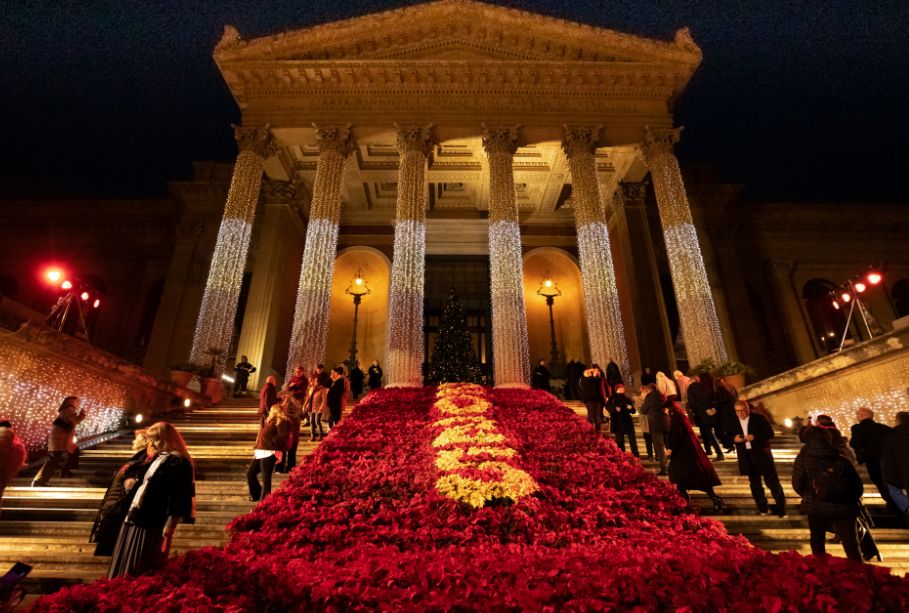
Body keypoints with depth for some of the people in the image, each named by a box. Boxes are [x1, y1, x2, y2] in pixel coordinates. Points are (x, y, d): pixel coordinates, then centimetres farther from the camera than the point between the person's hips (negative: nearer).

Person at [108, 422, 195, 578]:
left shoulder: (177, 462, -15)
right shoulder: (157, 459, 15)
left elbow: (178, 498, -20)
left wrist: (169, 527, -22)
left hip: (152, 524, -10)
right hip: (137, 519, 10)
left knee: (139, 572, -2)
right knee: (125, 568, 17)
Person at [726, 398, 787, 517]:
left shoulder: (759, 418, -5)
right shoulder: (733, 423, 3)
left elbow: (770, 433, -9)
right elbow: (727, 440, 5)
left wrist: (755, 437, -21)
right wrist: (734, 439, -17)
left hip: (762, 454, -3)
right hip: (747, 458, 3)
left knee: (773, 482, 2)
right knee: (755, 485, 11)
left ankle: (782, 510, 14)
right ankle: (763, 509, 23)